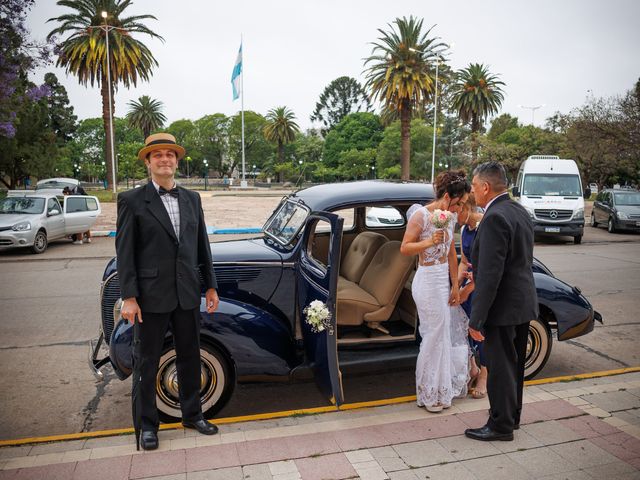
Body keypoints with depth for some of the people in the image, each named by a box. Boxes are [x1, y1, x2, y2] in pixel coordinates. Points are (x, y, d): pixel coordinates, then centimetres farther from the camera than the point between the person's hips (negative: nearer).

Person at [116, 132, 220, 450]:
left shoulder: (192, 198, 9)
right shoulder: (132, 200, -4)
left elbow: (202, 245, 11)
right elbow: (124, 251, -7)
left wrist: (210, 285, 9)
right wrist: (128, 297, -12)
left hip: (187, 294, 4)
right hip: (152, 296, -4)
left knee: (190, 356, 15)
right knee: (149, 362, 10)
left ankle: (192, 414, 33)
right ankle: (148, 424, 27)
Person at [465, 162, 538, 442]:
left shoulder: (495, 218, -22)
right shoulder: (519, 211, 8)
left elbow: (490, 274, -26)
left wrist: (476, 319, -22)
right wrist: (475, 274, 21)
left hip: (503, 306, -10)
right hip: (524, 303, 10)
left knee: (500, 367, 4)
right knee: (514, 364, 21)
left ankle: (501, 425, 19)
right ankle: (512, 416, 37)